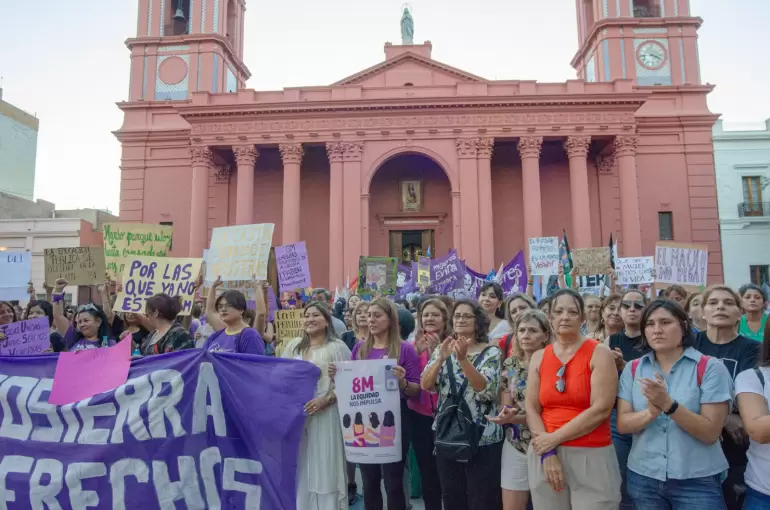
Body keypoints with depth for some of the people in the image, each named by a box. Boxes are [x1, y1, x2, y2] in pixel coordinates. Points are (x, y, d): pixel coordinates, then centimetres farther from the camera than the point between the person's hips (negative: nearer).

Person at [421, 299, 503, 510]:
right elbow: (425, 385, -6)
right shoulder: (442, 350, 6)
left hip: (483, 439, -3)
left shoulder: (491, 352, -6)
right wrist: (441, 358, -21)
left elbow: (487, 390, -20)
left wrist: (463, 359, -30)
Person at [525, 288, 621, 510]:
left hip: (591, 456, -3)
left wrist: (555, 438, -13)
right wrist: (547, 453, -9)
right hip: (544, 454, 3)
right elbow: (531, 409, 4)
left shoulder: (599, 353, -4)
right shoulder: (539, 357, 6)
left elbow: (601, 409, -13)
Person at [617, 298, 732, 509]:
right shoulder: (633, 369, 1)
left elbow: (711, 433, -12)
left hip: (697, 481, -3)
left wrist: (668, 404, -26)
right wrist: (651, 413, -23)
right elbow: (622, 424, -4)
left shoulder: (710, 368, -8)